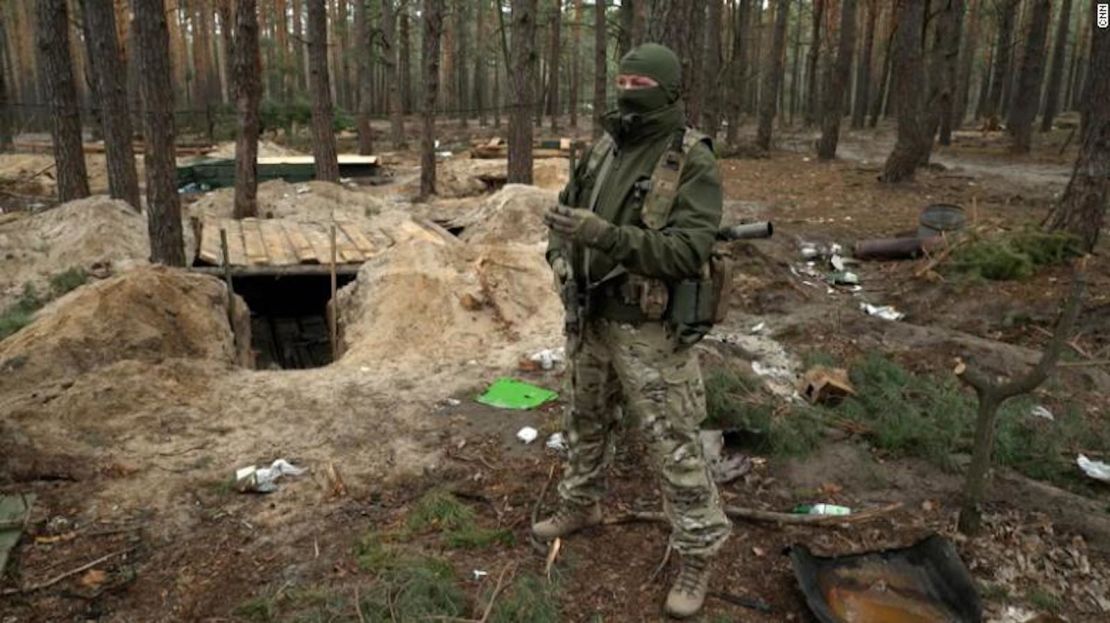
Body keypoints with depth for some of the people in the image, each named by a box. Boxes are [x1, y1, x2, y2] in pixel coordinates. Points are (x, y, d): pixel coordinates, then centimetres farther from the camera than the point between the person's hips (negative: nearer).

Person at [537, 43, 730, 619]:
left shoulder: (694, 163, -16)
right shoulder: (603, 148, 5)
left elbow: (688, 250, -25)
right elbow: (564, 210, 16)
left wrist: (605, 234, -34)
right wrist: (560, 254, -5)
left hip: (650, 330, -7)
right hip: (589, 319, 7)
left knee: (674, 445, 3)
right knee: (586, 420, 23)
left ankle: (698, 552, 20)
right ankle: (581, 504, 46)